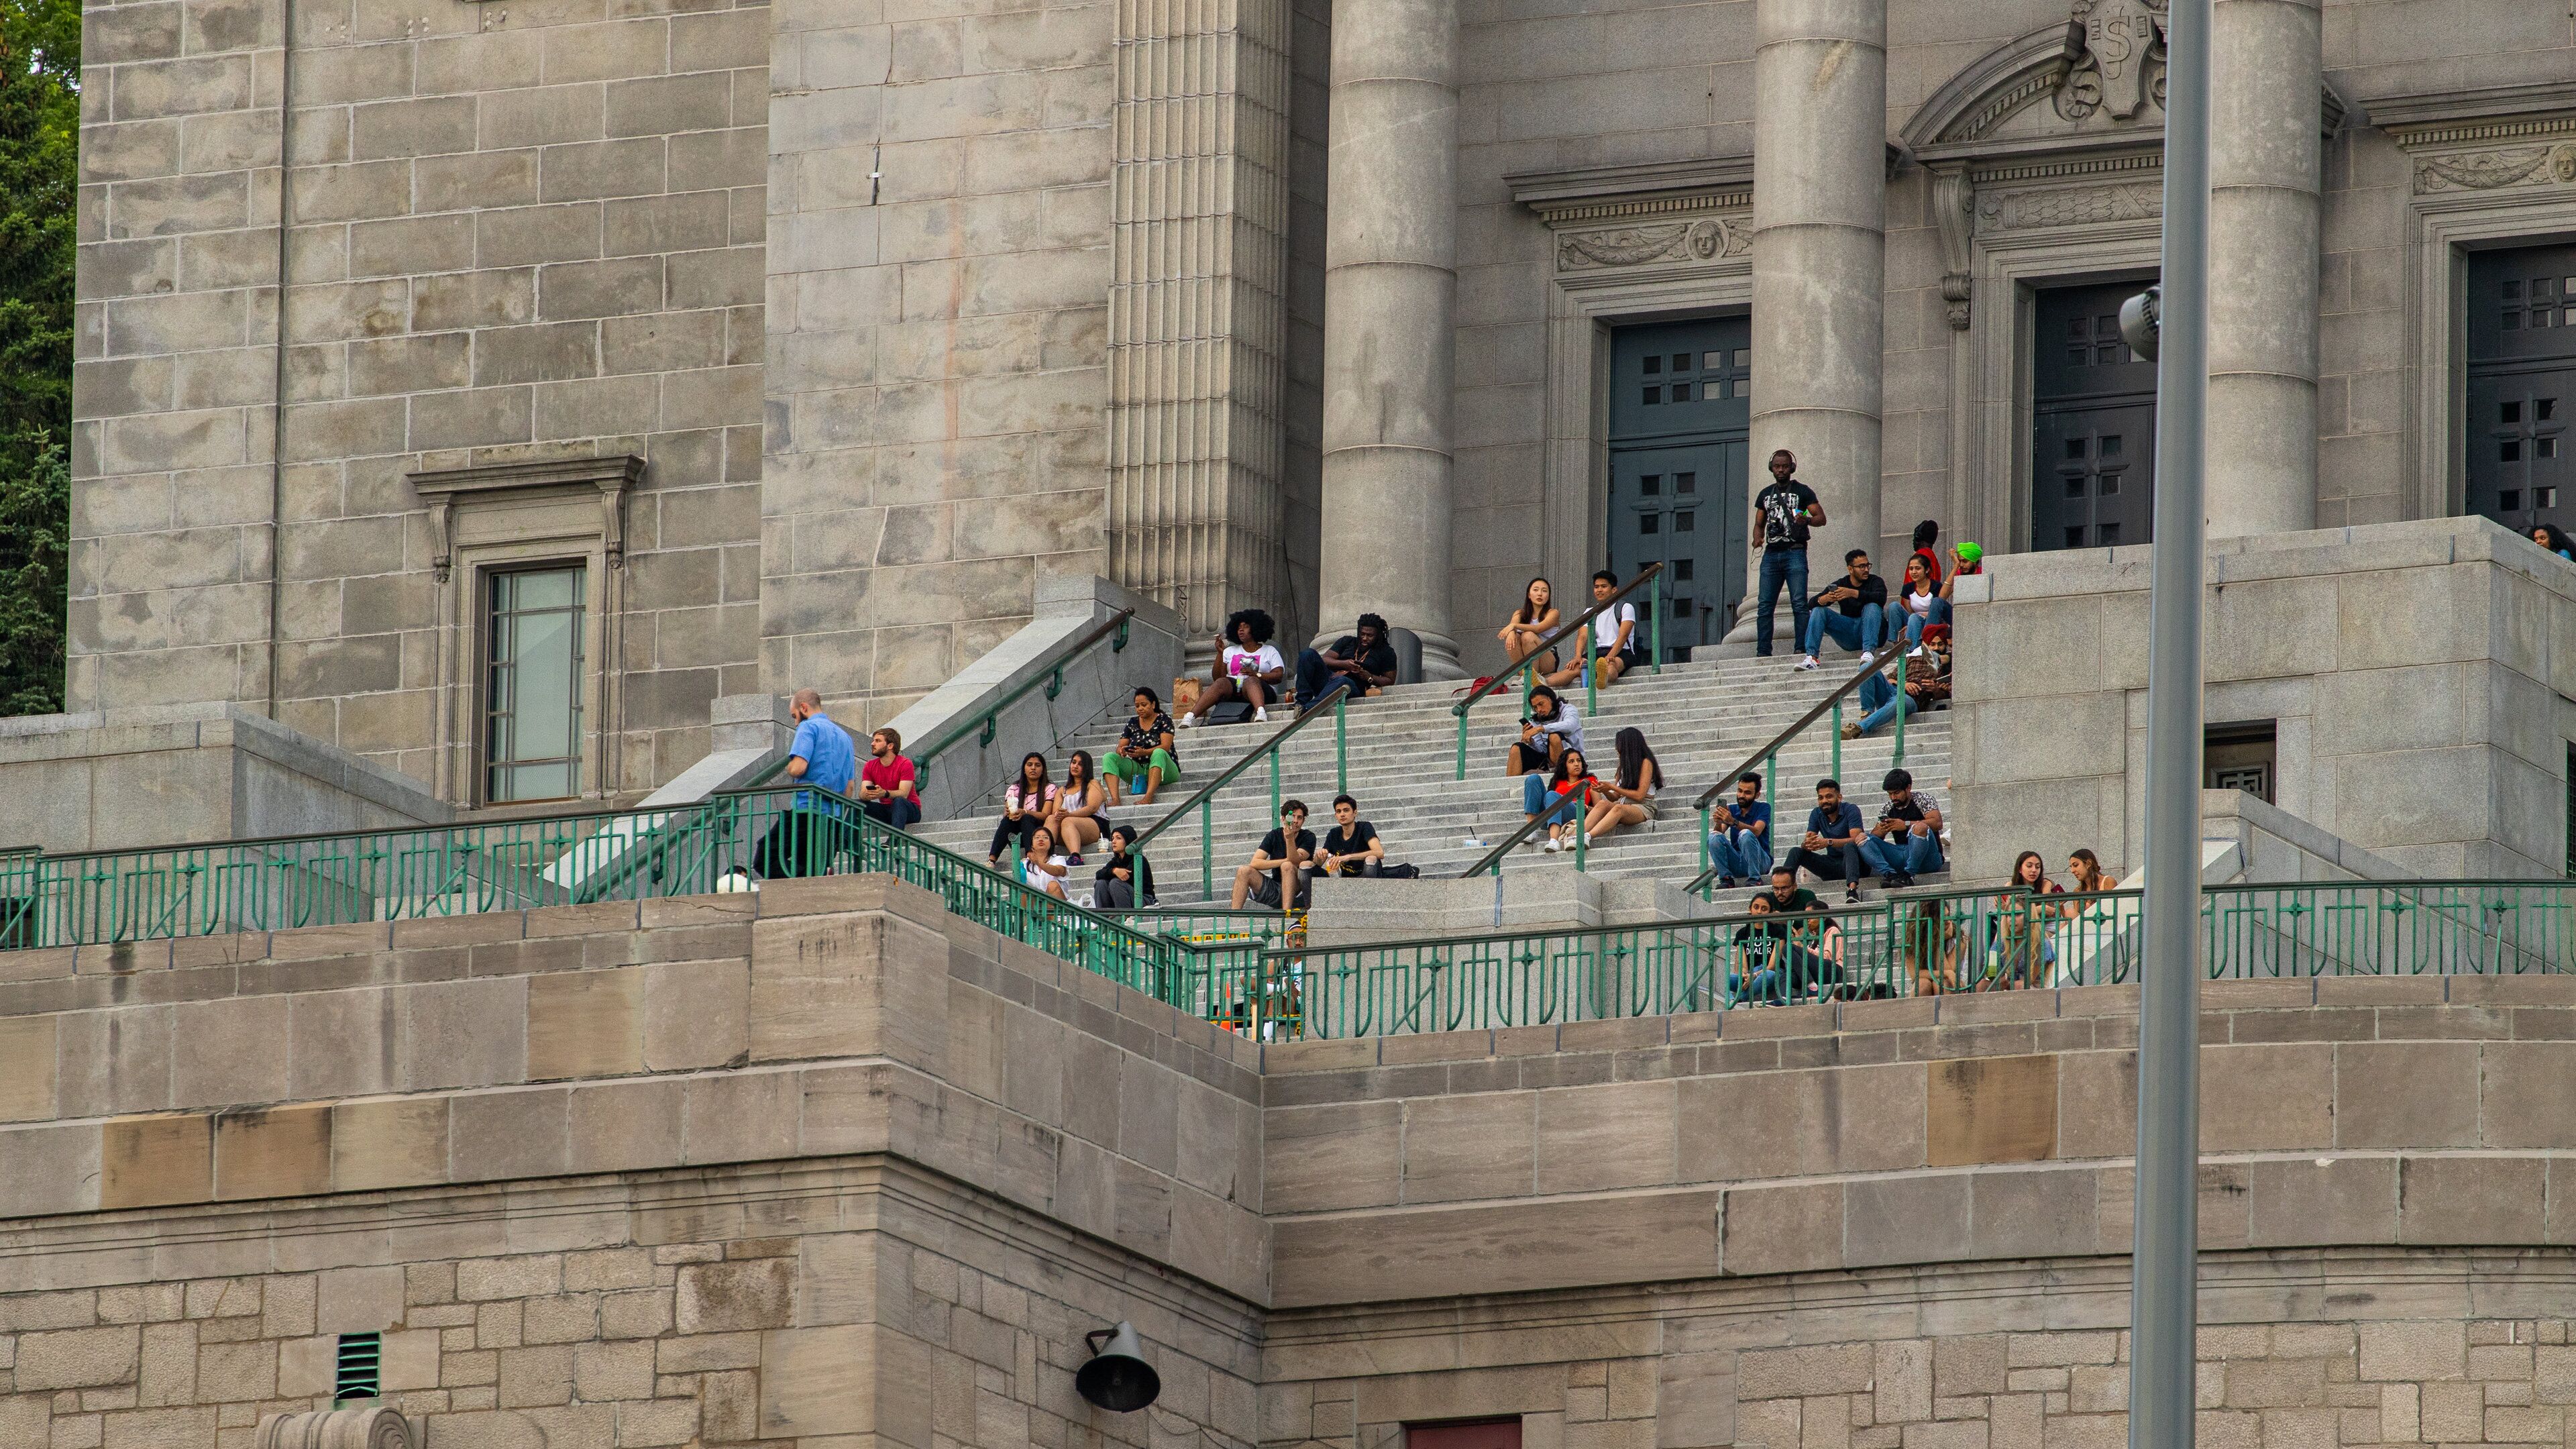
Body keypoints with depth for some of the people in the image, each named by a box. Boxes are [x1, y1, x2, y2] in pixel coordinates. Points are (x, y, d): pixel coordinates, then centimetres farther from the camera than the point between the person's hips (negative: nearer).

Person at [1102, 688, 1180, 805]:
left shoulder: (1164, 720, 0)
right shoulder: (1132, 723, 13)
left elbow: (1165, 747, -14)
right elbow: (1120, 748, 7)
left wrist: (1143, 752, -30)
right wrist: (1122, 751, -19)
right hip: (1139, 770, 4)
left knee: (1159, 753, -38)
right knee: (1109, 758, -16)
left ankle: (1148, 797, -51)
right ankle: (1115, 799, -37)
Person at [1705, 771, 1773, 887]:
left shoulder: (1763, 807, -3)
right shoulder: (1731, 809, 8)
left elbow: (1756, 832, -22)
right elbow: (1719, 832, -4)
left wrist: (1733, 822, -36)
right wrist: (1718, 823, -28)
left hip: (1760, 862, -4)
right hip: (1736, 863, 4)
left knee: (1746, 834, -31)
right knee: (1714, 837, -19)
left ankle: (1754, 879, -28)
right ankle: (1726, 879, -20)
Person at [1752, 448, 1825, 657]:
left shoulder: (1802, 492, 6)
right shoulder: (1765, 495, 20)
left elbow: (1821, 518, 1)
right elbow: (1759, 524, 23)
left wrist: (1806, 520, -22)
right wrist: (1758, 538, 1)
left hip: (1795, 552, -4)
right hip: (1771, 554, 4)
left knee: (1799, 604, -12)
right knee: (1765, 606, -3)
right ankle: (1763, 653, -2)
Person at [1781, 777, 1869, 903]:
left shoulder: (1850, 810, -9)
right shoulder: (1817, 814, 7)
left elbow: (1855, 839, -23)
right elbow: (1807, 842, -1)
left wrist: (1829, 842, -37)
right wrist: (1806, 845, -28)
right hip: (1832, 863, 5)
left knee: (1849, 847, -38)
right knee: (1796, 852, -9)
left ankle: (1852, 889, -61)